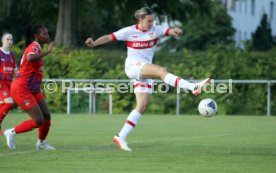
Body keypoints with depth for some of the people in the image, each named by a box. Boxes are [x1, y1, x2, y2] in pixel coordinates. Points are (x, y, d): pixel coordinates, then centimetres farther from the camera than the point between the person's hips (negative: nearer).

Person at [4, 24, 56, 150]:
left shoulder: (36, 47, 14)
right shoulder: (34, 47, -17)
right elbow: (30, 58, -40)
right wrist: (48, 51, -35)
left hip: (33, 89, 10)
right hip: (21, 89, -10)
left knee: (46, 116, 7)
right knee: (39, 121, -13)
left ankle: (41, 142, 25)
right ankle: (12, 132, 3)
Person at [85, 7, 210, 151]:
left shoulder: (155, 30, 5)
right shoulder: (129, 31, -2)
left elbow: (170, 31, -9)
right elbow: (109, 38, 0)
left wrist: (175, 31, -33)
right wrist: (93, 43, -16)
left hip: (145, 72, 6)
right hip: (133, 66, -6)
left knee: (142, 106, -1)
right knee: (161, 71, -30)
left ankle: (121, 137, 2)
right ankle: (193, 87, -43)